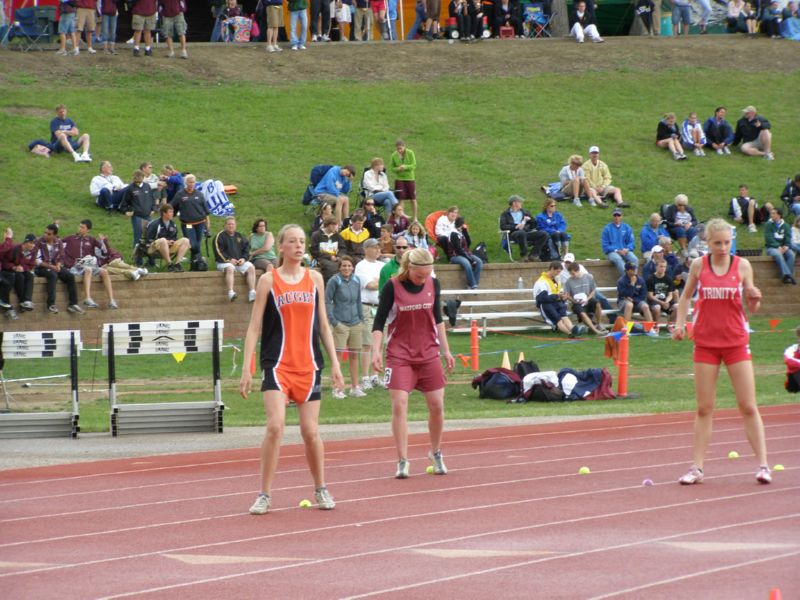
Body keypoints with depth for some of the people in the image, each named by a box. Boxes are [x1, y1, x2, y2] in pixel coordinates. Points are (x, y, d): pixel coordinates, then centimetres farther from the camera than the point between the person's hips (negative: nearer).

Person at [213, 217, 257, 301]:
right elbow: (218, 251, -6)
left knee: (251, 268, -21)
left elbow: (247, 248, 15)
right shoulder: (220, 236, 4)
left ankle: (252, 293, -28)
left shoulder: (239, 236, 20)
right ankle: (231, 292, -49)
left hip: (240, 262, 5)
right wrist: (229, 260, -16)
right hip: (224, 262, -5)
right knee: (230, 268, -38)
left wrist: (244, 258, -4)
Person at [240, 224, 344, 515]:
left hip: (308, 365, 3)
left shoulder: (314, 278, 9)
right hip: (277, 365, -3)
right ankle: (265, 494, -9)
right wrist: (246, 368, -6)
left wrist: (334, 363, 8)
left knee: (311, 431, 5)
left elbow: (323, 324, 14)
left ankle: (321, 489, 23)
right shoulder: (268, 280, 0)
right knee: (275, 426, -17)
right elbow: (254, 327, 0)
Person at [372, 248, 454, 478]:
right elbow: (379, 322, -6)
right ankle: (402, 461, -8)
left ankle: (436, 453, 24)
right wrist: (376, 351, -16)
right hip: (399, 355, -3)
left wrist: (446, 351, 12)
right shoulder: (392, 287, -10)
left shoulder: (433, 284, 1)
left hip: (429, 353, 3)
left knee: (437, 405, 3)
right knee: (399, 405, -13)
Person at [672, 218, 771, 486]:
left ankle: (762, 464, 2)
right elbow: (686, 296, 16)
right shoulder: (698, 265, 1)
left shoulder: (742, 266, -1)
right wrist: (680, 323, 2)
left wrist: (755, 299, -18)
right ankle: (697, 467, 8)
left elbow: (751, 307, 3)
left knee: (749, 406, -2)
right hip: (705, 343, 1)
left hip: (736, 341, -1)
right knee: (704, 408, 3)